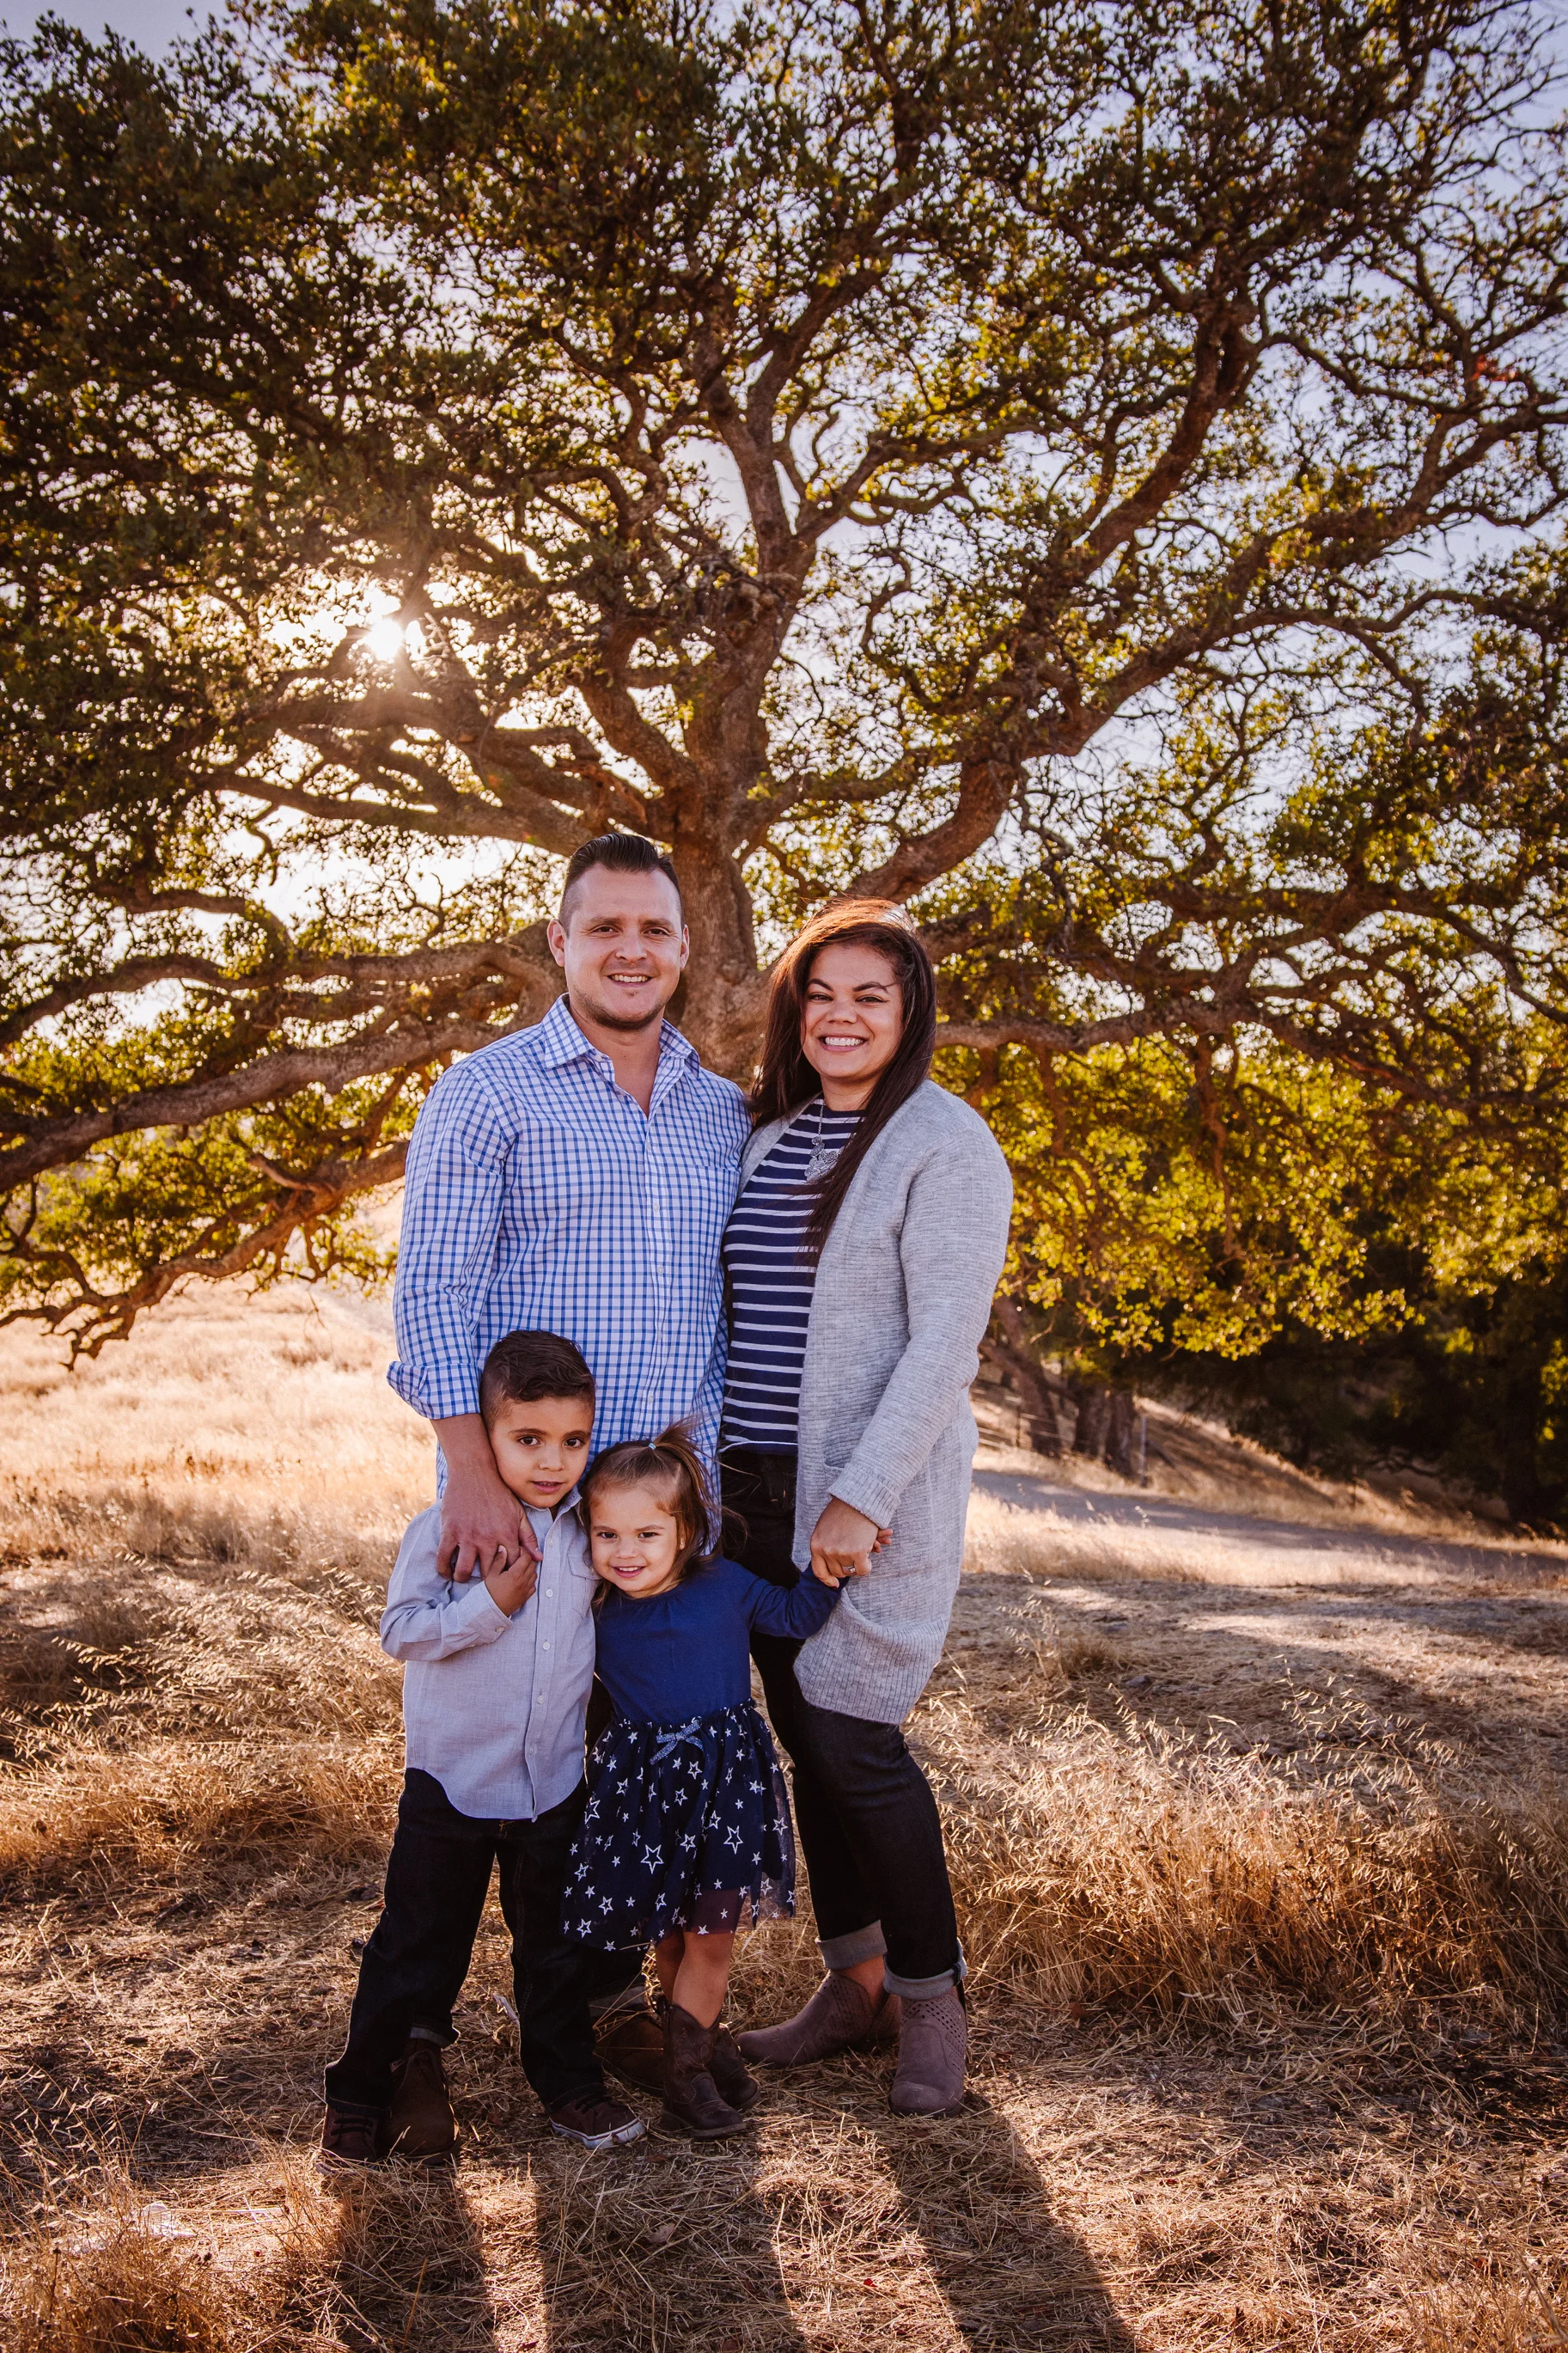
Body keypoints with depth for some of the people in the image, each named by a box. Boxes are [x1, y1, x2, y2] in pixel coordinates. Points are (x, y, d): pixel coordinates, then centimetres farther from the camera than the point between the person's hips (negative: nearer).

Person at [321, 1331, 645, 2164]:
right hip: (453, 1782, -4)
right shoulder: (446, 1530, -15)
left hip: (556, 1783, 4)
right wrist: (489, 1602, -26)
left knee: (556, 1944, 17)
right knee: (419, 1944, 7)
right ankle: (361, 2098, 23)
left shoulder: (586, 1533, 0)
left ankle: (568, 2082, 33)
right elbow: (401, 1630, -18)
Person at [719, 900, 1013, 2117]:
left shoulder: (945, 1144, -9)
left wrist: (862, 1496, -20)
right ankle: (855, 1981, 26)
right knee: (804, 1733, 11)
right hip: (758, 1481, 7)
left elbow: (944, 1340, -15)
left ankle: (933, 1998, 14)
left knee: (854, 1738, -5)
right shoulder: (769, 1134, 12)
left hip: (875, 1491, -6)